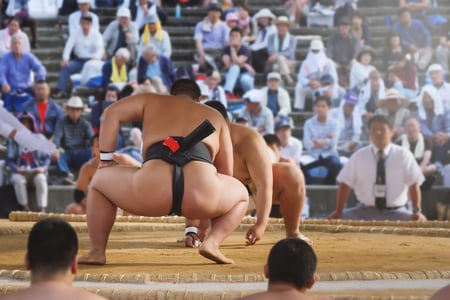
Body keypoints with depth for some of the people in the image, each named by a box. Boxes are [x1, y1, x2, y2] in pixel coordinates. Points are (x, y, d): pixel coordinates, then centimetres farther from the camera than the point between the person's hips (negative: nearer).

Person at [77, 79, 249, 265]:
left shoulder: (151, 101, 31)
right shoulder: (215, 117, 34)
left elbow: (111, 113, 18)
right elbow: (226, 173, 35)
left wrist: (105, 160, 26)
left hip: (151, 190, 0)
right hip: (202, 193, 0)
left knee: (99, 182, 31)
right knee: (241, 195, 34)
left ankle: (97, 251, 20)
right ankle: (211, 242, 9)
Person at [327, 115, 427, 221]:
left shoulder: (404, 156, 0)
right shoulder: (359, 156, 2)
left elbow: (413, 184, -3)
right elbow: (345, 184, 0)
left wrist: (417, 211, -15)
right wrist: (338, 211, -9)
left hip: (396, 213, -1)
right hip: (365, 212, 1)